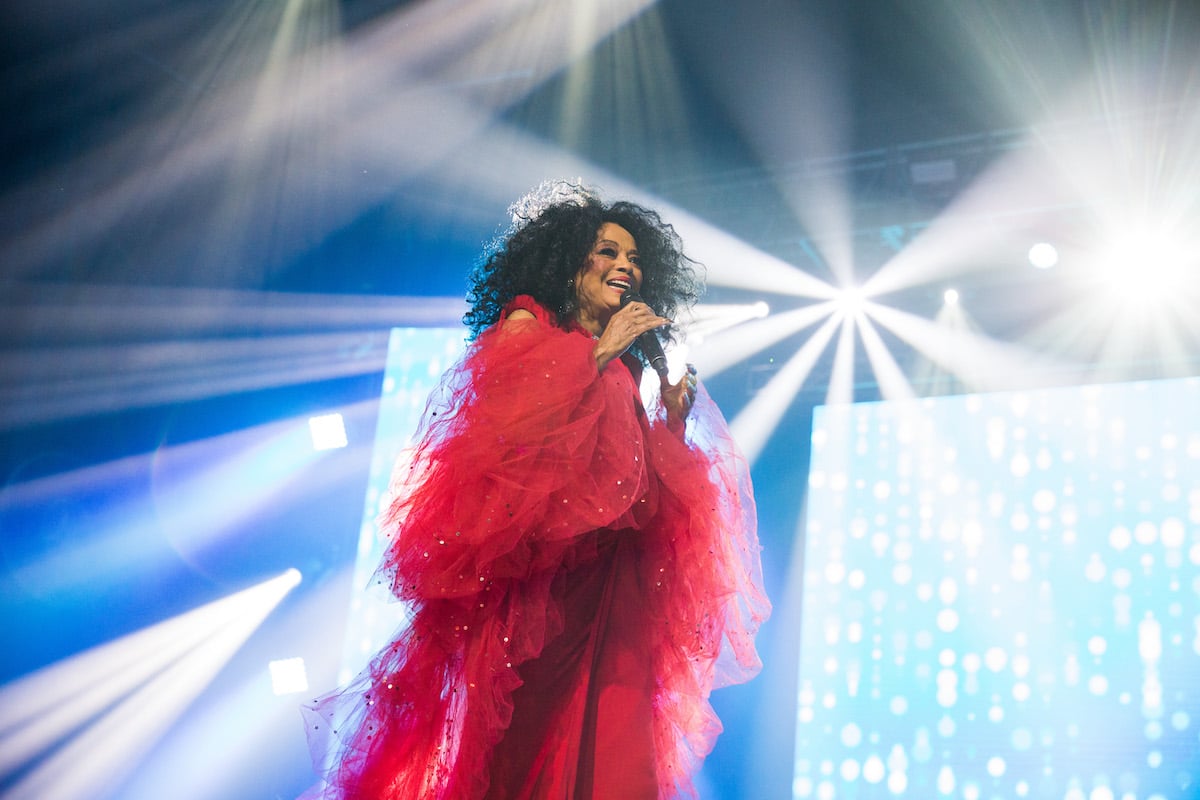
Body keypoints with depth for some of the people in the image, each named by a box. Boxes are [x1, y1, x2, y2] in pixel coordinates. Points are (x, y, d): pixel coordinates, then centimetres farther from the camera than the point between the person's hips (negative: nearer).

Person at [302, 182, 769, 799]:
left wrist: (674, 413, 5)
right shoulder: (527, 321, 9)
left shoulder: (629, 365, 23)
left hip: (608, 581, 5)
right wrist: (600, 353, -6)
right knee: (518, 742, -11)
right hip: (526, 569, -5)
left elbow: (657, 485, 19)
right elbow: (504, 416, -10)